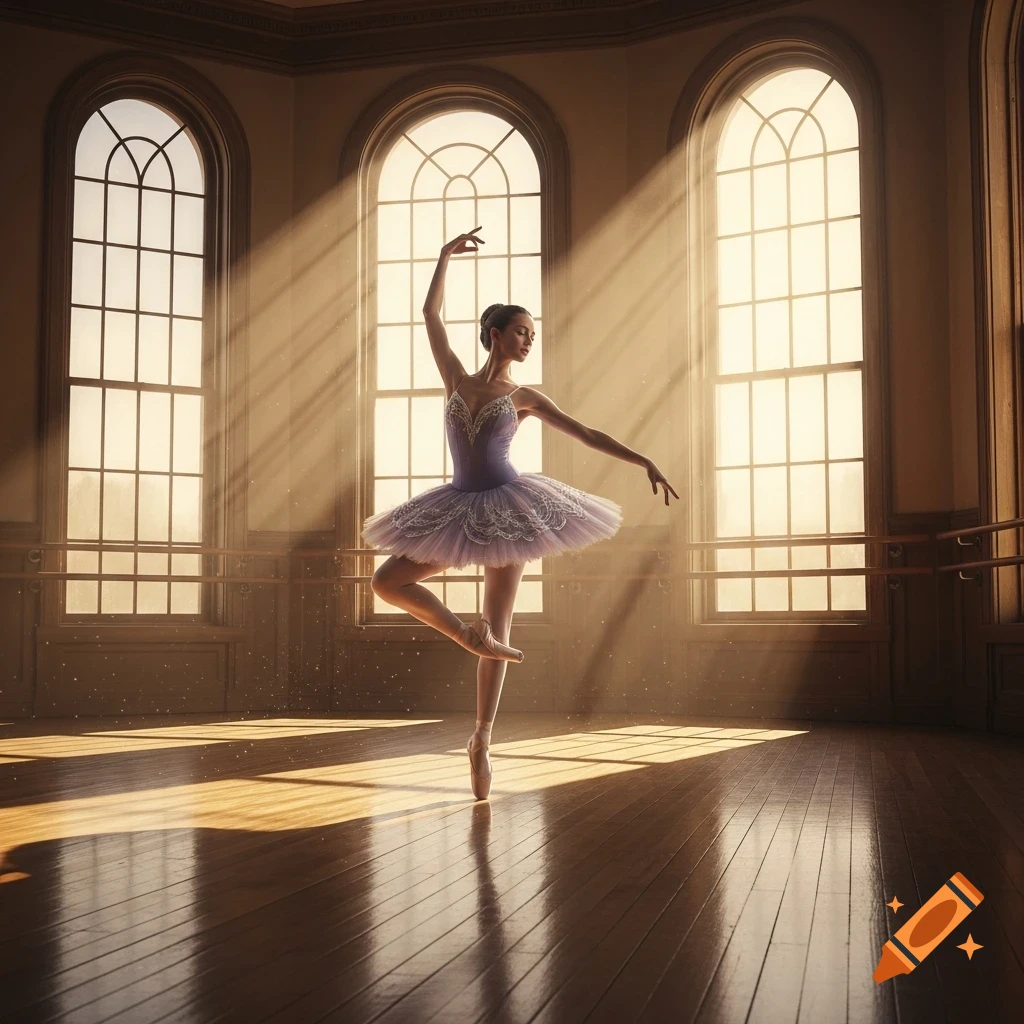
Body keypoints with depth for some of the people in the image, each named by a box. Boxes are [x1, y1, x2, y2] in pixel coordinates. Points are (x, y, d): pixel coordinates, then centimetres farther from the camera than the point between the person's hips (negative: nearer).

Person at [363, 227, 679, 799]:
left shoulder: (525, 398, 2)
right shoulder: (456, 380, 6)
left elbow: (588, 435, 1)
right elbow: (431, 313, 8)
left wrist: (645, 461, -7)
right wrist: (446, 256, 10)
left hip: (507, 509, -2)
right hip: (460, 508, 2)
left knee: (499, 626, -2)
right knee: (386, 582, -5)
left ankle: (482, 739, 4)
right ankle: (467, 634, 9)